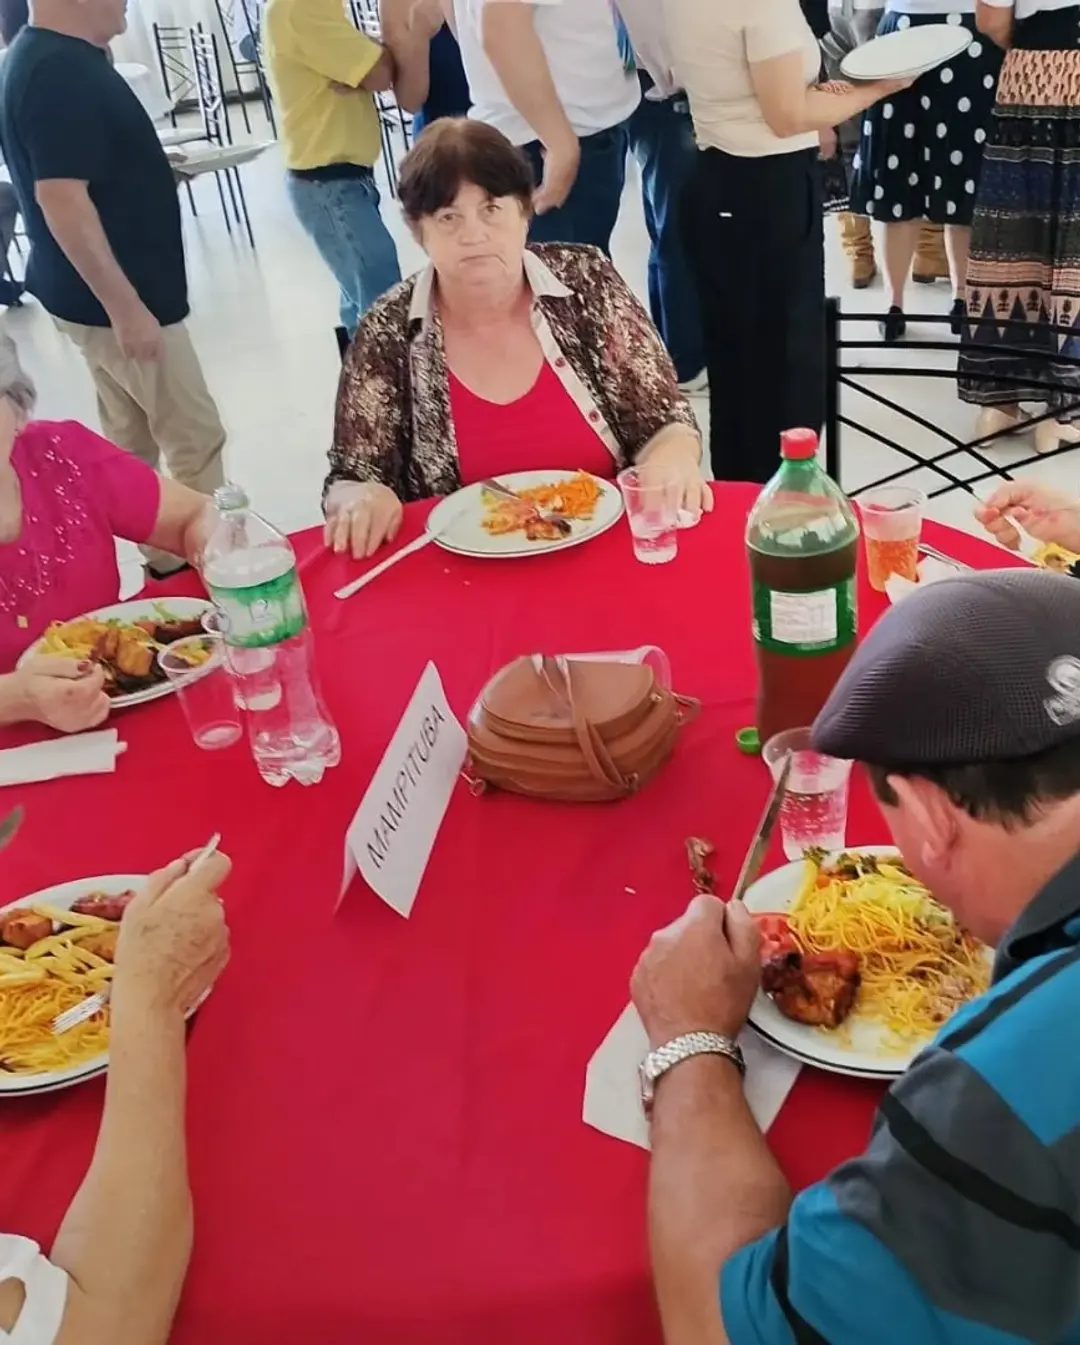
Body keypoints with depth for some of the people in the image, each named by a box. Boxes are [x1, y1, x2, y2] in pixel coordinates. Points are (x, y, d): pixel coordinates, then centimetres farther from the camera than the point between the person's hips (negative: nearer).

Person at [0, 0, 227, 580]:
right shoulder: (58, 71, -22)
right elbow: (61, 199, -27)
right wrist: (126, 306, -26)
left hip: (97, 295, 10)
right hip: (115, 299, -10)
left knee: (132, 444, 16)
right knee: (197, 442, -2)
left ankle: (169, 562, 27)